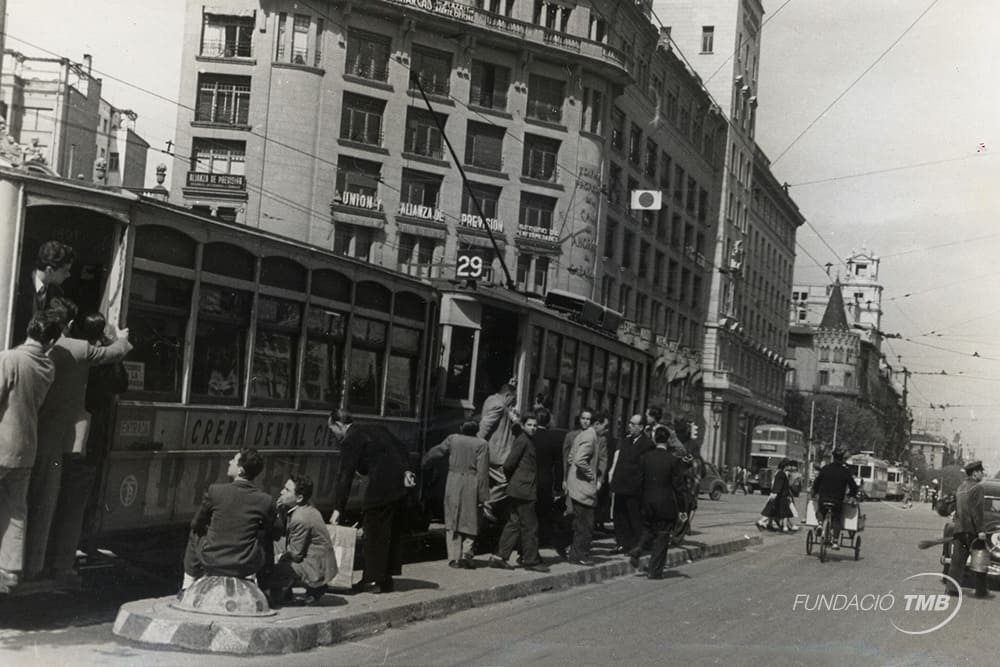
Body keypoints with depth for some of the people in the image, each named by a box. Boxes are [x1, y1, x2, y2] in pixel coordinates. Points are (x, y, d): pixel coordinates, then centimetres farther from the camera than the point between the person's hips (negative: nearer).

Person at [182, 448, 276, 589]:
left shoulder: (214, 491, -12)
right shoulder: (265, 502, -10)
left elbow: (196, 525, 3)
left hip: (211, 563, 0)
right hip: (246, 567, 0)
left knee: (195, 535, 31)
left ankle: (188, 585, 36)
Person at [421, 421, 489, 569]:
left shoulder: (453, 439, 5)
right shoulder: (482, 444, -2)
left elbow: (436, 452, 12)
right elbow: (483, 471, -5)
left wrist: (423, 463, 30)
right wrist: (483, 494, -4)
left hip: (454, 481, 2)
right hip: (472, 484, -2)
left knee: (453, 520, 9)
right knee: (470, 521, 10)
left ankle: (454, 557, 7)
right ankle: (466, 553, -3)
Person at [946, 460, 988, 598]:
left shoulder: (960, 487, 16)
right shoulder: (977, 487, -9)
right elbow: (978, 510, -16)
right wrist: (981, 530, -18)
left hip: (959, 528, 7)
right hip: (972, 530, -7)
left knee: (957, 560, 5)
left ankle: (952, 587, 0)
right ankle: (981, 590, 9)